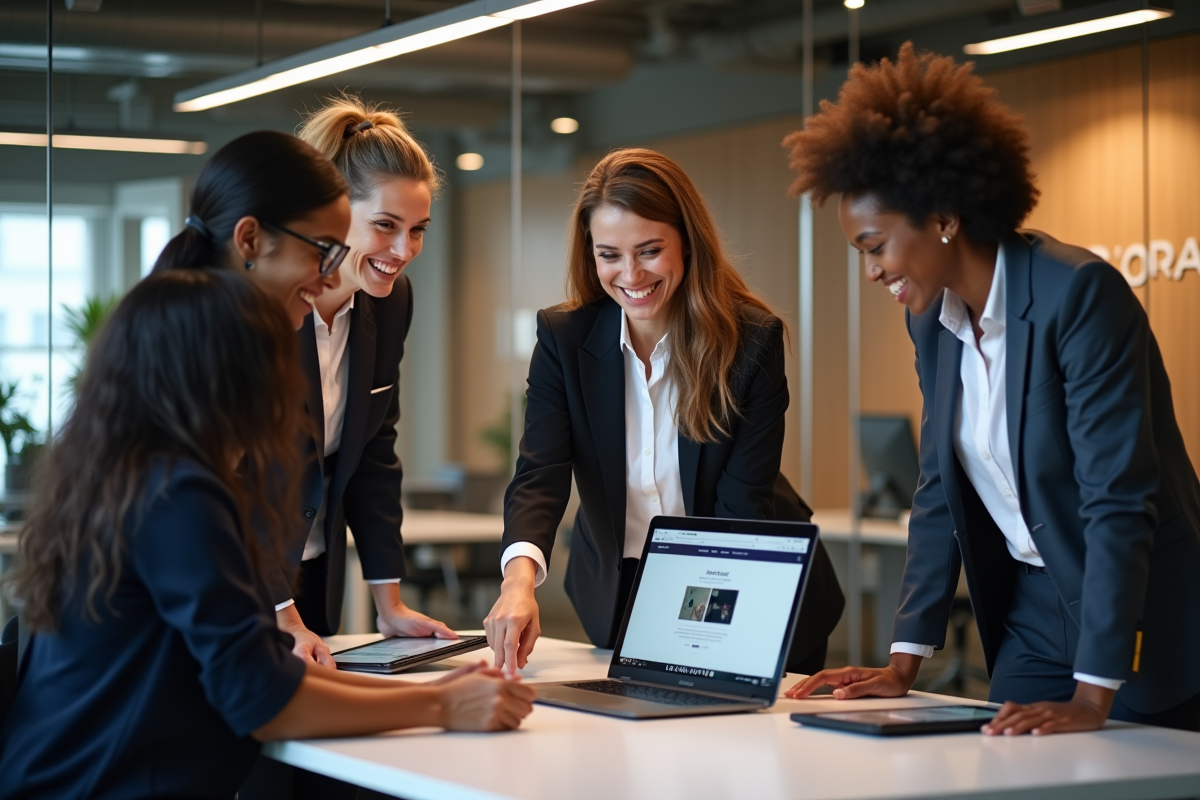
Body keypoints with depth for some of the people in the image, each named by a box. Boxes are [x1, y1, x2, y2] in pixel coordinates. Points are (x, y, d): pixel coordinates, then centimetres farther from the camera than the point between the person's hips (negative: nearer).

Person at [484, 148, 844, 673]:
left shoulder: (754, 339, -18)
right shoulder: (563, 338, -12)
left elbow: (743, 503, -20)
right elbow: (540, 475, -23)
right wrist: (520, 577, -43)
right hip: (619, 600, 2)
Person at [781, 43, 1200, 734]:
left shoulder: (1081, 294, -21)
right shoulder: (932, 320, 3)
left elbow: (1119, 497, -25)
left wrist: (1092, 700, -28)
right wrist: (904, 665, 3)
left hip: (1141, 640, -7)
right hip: (1032, 618, 7)